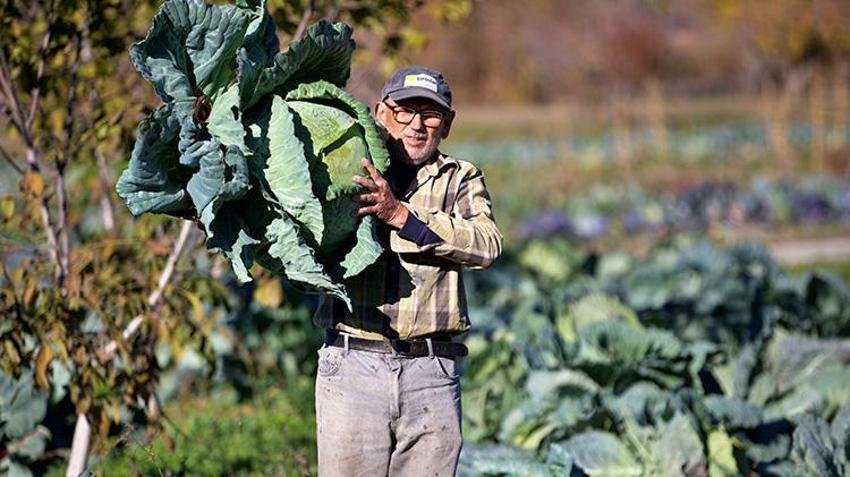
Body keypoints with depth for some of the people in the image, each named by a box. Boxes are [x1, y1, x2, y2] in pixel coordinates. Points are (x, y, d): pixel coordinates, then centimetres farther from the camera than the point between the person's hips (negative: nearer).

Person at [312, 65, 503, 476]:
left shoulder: (460, 180, 13)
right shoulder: (350, 172, 12)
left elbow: (486, 245, -7)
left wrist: (401, 215, -16)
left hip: (432, 370, 1)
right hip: (352, 364, -1)